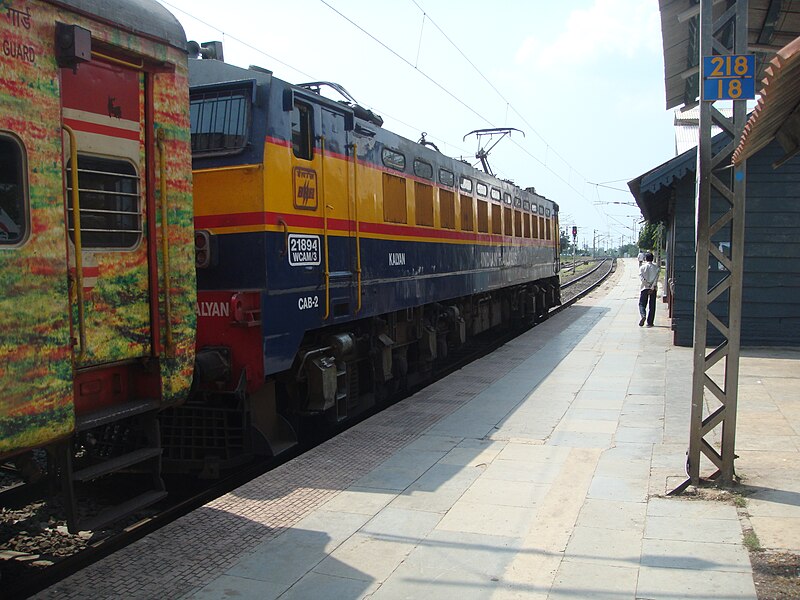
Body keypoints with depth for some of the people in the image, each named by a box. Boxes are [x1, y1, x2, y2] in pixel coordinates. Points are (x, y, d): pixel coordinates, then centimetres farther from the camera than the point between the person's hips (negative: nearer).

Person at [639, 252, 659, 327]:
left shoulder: (642, 267, -1)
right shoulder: (656, 268, 1)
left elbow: (641, 278, -11)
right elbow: (656, 279, -9)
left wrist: (648, 285, -8)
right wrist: (652, 288, -13)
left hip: (644, 288, -1)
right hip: (653, 289, 1)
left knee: (642, 304, 7)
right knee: (652, 306, 7)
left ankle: (643, 315, -22)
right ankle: (650, 322, 6)